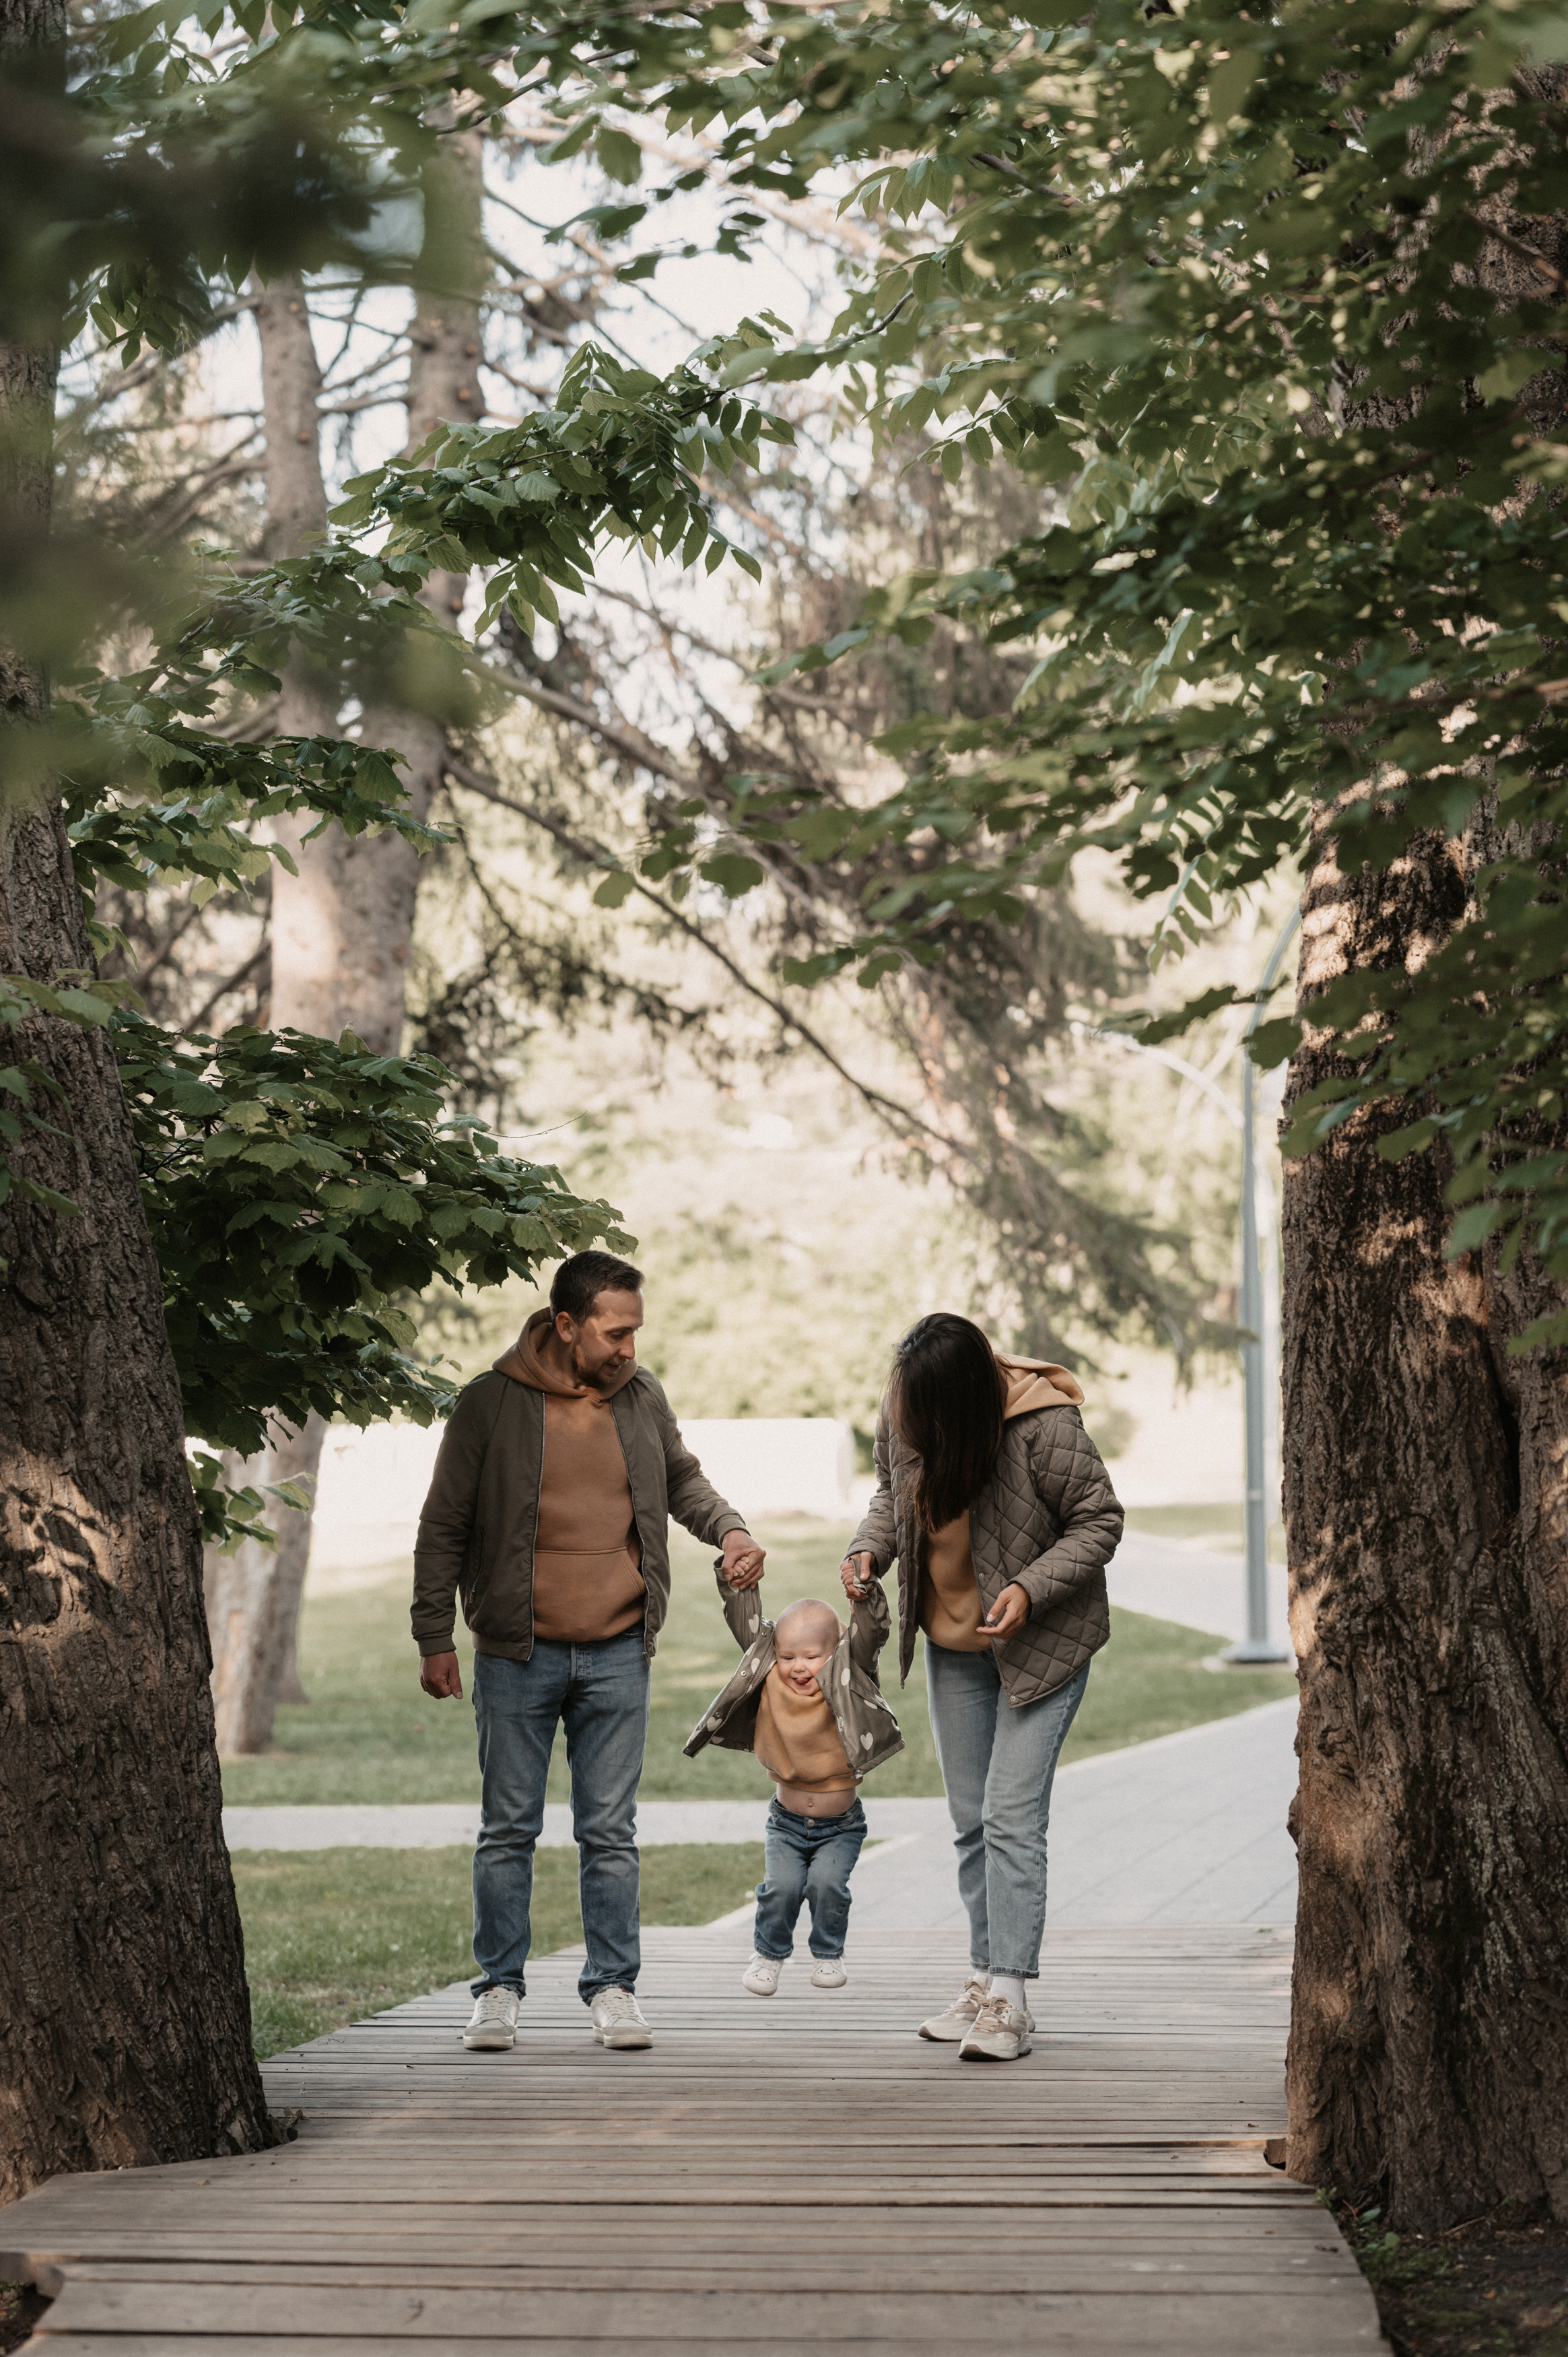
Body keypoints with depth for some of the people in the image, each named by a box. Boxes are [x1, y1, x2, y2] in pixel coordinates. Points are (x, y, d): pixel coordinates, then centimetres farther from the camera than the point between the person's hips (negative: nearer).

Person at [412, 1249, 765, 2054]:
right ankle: (499, 1989, 14)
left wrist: (728, 1530, 3)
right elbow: (443, 1528, 0)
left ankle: (612, 1988, 13)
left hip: (618, 1655, 2)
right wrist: (434, 1639, -2)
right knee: (509, 1830, 5)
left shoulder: (642, 1398, 5)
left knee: (610, 1833, 5)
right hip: (517, 1655, -2)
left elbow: (681, 1480, 23)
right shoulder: (492, 1405, -6)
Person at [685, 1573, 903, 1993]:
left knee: (827, 1883, -17)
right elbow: (746, 1622, -5)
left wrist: (866, 1593, -35)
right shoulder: (770, 1680, -6)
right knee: (781, 1886, -13)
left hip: (840, 1823, -2)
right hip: (787, 1820, 2)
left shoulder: (846, 1685, -11)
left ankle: (828, 1954, 7)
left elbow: (870, 1632, -22)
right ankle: (770, 1953, 12)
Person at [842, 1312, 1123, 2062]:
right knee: (971, 1821, 10)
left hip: (1041, 1643, -6)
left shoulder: (1043, 1424, -25)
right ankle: (984, 1980, 19)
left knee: (1012, 1816, -13)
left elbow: (1099, 1520, -16)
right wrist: (870, 1549, -10)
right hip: (952, 1642, 6)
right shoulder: (902, 1415, -8)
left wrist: (1031, 1589, -28)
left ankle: (1009, 2002, -12)